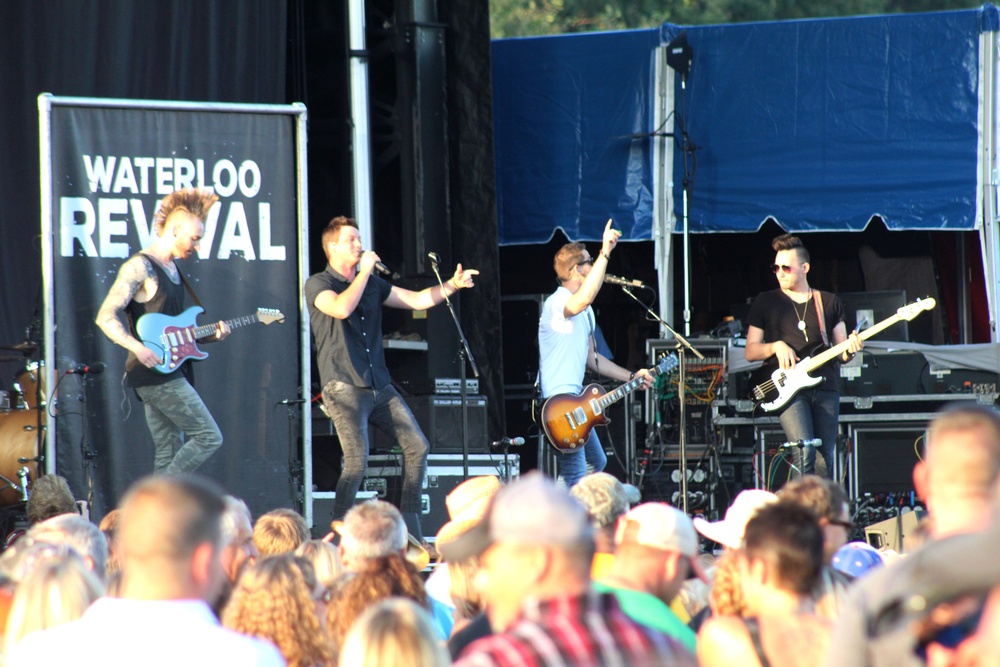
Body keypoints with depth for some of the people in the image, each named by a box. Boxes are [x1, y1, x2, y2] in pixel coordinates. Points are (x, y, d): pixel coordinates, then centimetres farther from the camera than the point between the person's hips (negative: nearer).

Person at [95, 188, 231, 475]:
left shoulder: (173, 269, 18)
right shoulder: (140, 267, -11)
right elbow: (106, 316, -17)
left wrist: (208, 335, 8)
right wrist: (138, 348, -30)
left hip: (170, 373, 9)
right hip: (154, 372, -9)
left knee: (169, 456, 7)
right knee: (209, 436, -12)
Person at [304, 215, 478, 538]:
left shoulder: (372, 284, 17)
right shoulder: (318, 284, -2)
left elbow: (416, 299, 17)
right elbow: (342, 308, -22)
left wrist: (452, 285, 3)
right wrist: (365, 271, -12)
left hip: (380, 386, 7)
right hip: (344, 387, -7)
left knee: (417, 446, 2)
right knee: (357, 460, -18)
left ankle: (410, 531, 9)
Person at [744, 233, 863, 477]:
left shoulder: (830, 302, 14)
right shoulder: (765, 302, 9)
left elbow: (841, 353, 14)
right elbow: (750, 352, 8)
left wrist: (850, 349, -9)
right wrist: (777, 346, -11)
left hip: (825, 390, 3)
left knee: (827, 458, 0)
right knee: (805, 453, -22)